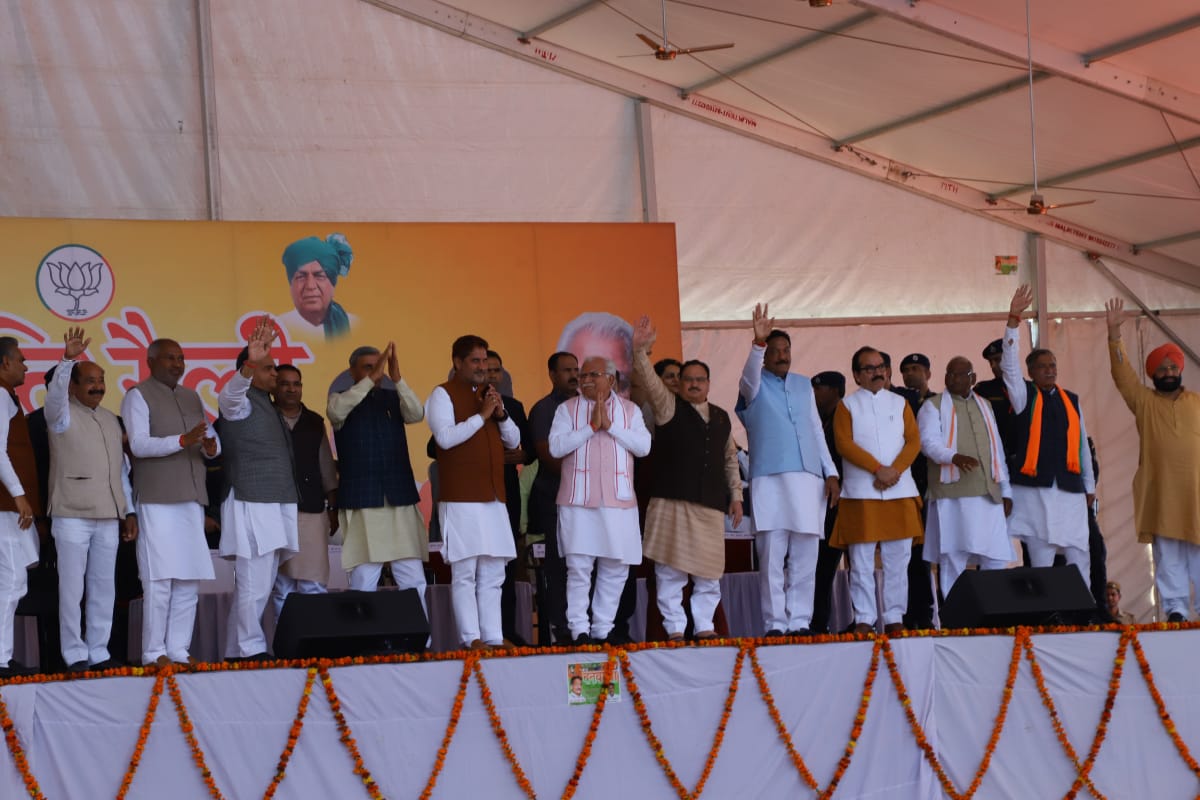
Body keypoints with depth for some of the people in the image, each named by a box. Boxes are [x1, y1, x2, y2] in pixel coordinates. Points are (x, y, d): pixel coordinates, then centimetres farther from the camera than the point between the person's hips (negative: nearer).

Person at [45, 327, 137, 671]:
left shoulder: (111, 420, 17)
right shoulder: (63, 414, 1)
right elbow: (55, 393, -22)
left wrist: (129, 511, 14)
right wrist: (68, 360, -36)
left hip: (108, 516, 5)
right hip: (72, 514, -5)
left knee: (104, 587, 6)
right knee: (72, 587, -4)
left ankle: (99, 652, 12)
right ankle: (75, 654, 1)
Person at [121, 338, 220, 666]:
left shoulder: (192, 397, 19)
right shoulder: (138, 396, -1)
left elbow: (211, 435, 19)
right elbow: (139, 444, -13)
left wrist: (211, 446, -5)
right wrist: (182, 441, -24)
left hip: (192, 500, 6)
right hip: (157, 501, -6)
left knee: (189, 579, 5)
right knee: (159, 578, -7)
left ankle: (179, 650, 11)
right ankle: (154, 653, -2)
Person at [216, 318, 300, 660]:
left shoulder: (267, 405, 21)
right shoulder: (241, 402, -6)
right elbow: (228, 394, -30)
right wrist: (248, 365, -47)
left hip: (275, 504, 9)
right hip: (252, 504, -9)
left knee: (260, 586, 10)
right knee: (253, 585, -9)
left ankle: (236, 652, 14)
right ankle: (251, 650, -5)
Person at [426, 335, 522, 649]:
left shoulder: (489, 394, 18)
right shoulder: (443, 395, -2)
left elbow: (514, 441, 15)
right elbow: (445, 438, -16)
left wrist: (501, 413, -1)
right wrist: (481, 415, -15)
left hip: (494, 497, 7)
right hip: (461, 499, -7)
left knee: (492, 573, 6)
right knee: (465, 573, -7)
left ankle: (493, 637, 8)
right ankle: (471, 639, -8)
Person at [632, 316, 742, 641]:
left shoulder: (721, 417, 17)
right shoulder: (669, 407, 5)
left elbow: (730, 459, 22)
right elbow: (649, 381, -10)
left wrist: (735, 495, 15)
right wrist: (640, 350, -25)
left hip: (711, 505, 4)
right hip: (673, 501, -4)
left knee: (709, 572, 5)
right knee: (670, 570, -4)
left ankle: (704, 626, 12)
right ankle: (674, 628, 0)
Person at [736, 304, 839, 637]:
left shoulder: (804, 385, 18)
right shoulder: (755, 385, 5)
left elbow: (817, 431, 18)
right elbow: (750, 374, -19)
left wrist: (830, 472, 10)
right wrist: (758, 342, -37)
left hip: (808, 479, 4)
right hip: (770, 480, -4)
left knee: (805, 557, 2)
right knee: (772, 557, -6)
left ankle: (800, 621, 7)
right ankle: (775, 623, -3)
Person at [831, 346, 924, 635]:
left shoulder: (900, 403, 15)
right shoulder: (848, 405, 8)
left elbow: (913, 440, 6)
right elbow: (845, 444, -4)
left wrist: (895, 470, -10)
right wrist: (877, 469, -14)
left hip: (900, 489, 2)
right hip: (860, 492, -2)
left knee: (898, 558, 0)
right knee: (862, 561, -4)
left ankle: (894, 618, 4)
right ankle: (864, 619, -2)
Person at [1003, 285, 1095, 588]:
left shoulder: (1071, 400, 15)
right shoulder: (1025, 396, 5)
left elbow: (1082, 444, 17)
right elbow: (1009, 364, -9)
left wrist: (1089, 484, 16)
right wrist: (1014, 319, -19)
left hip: (1070, 489, 3)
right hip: (1034, 488, -3)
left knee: (1079, 557, -1)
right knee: (1040, 559, -3)